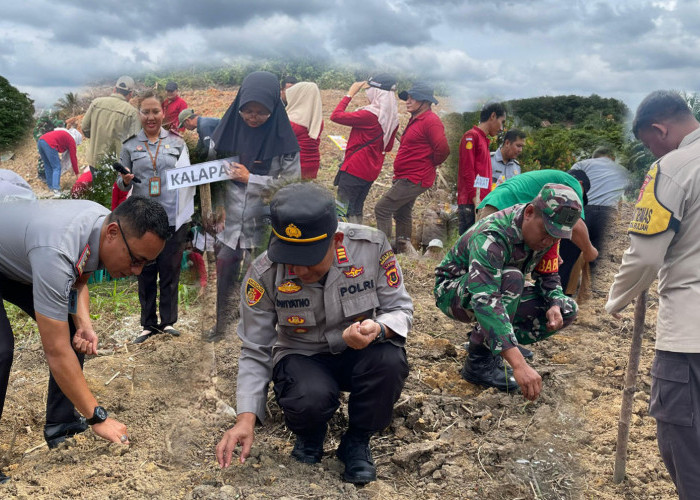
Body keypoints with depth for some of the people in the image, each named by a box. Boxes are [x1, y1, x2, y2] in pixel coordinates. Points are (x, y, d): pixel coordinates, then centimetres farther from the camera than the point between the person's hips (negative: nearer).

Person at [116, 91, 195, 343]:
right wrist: (125, 180, -14)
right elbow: (122, 185, 8)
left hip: (173, 217, 0)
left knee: (170, 271, 4)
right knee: (145, 273, 6)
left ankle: (168, 321, 16)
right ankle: (148, 324, 16)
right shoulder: (130, 145, 7)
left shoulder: (177, 142, 7)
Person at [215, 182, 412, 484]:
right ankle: (309, 437, 7)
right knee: (312, 397, -34)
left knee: (389, 361, -33)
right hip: (302, 358, -1)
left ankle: (356, 442, -2)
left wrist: (377, 329, -35)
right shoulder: (264, 273, -20)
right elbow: (255, 351, -12)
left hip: (359, 353, 1)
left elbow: (401, 309, -11)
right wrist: (246, 419, -23)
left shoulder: (372, 246, -21)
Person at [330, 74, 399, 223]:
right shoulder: (392, 118, 4)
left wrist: (350, 94, -9)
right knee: (357, 210, 18)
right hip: (372, 172, 8)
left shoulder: (369, 115, -21)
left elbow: (335, 116, -17)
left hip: (354, 169, -8)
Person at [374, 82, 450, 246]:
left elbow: (443, 149, -26)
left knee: (382, 209, -13)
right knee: (402, 214, 20)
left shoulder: (431, 121, -17)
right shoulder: (416, 120, 16)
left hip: (414, 180, -11)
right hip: (404, 177, 11)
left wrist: (431, 164, -8)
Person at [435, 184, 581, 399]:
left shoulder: (547, 231, -13)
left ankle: (486, 341, 1)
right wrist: (519, 365, -54)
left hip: (499, 290, 8)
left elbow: (547, 275, 2)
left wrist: (555, 304, -22)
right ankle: (479, 361, -23)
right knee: (511, 277, -37)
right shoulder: (491, 236, -37)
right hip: (453, 291, -7)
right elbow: (484, 301, -48)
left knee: (567, 310, -6)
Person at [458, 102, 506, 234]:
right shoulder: (471, 136, -3)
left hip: (480, 204, 8)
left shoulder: (483, 139, 23)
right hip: (471, 205, -8)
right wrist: (476, 201, -17)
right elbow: (467, 172, -11)